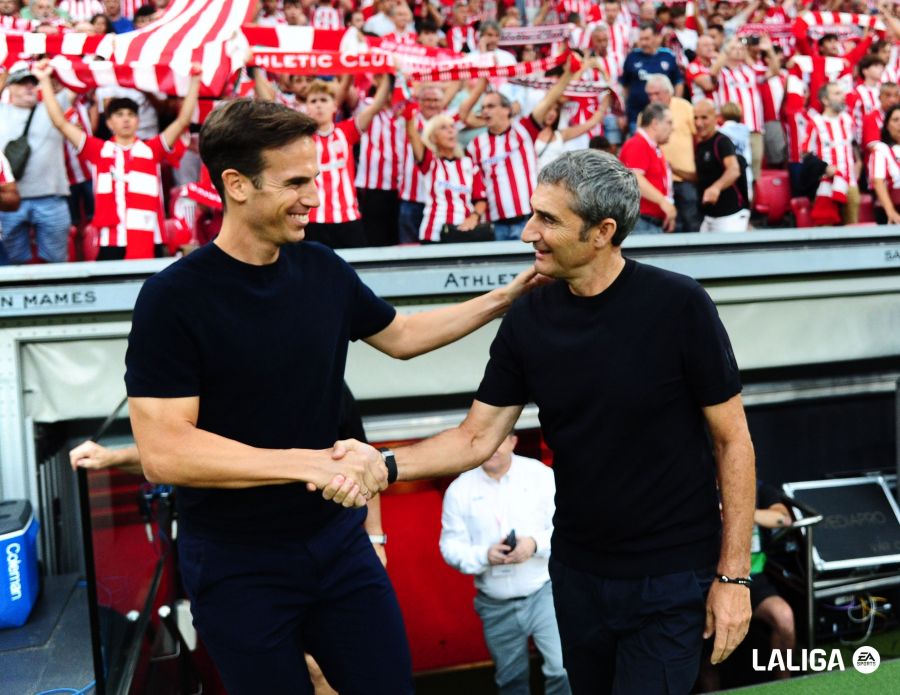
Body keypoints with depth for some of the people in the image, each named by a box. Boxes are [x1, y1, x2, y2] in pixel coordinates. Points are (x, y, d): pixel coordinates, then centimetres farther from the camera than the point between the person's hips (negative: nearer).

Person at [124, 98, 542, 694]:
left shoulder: (323, 270, -1)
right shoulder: (174, 298, -18)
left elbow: (401, 336, 16)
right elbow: (163, 452, -23)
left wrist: (506, 298, 11)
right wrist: (311, 463, -28)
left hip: (338, 539, 5)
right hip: (236, 566, -5)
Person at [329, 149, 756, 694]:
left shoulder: (678, 306, -16)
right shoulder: (528, 320, -4)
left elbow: (732, 440, -10)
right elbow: (478, 438, -2)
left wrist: (734, 574, -11)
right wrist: (385, 463, -19)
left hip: (671, 575, -4)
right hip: (577, 570, 5)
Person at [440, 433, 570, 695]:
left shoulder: (541, 475, -4)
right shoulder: (459, 490, -2)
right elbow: (451, 547, -3)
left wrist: (536, 544, -22)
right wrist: (484, 555, -21)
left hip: (543, 591, -2)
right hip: (496, 605, 2)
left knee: (563, 669, -15)